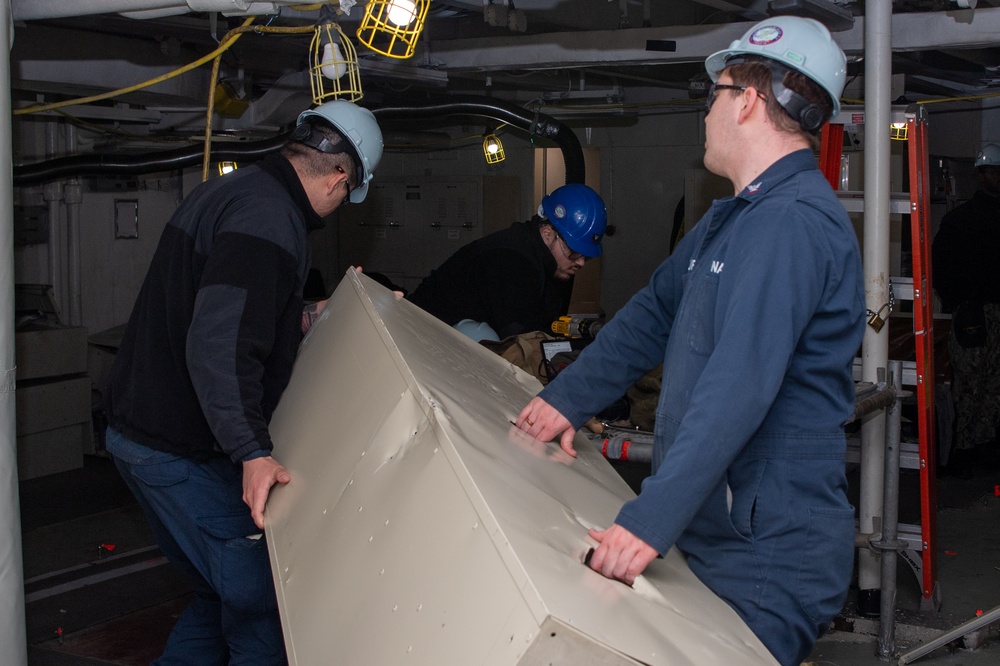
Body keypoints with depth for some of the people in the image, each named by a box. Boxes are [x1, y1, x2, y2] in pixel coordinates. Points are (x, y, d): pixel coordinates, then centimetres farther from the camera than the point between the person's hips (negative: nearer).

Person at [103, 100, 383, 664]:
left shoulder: (228, 192, 13)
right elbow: (219, 345, -32)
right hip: (184, 449, -10)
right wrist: (252, 452, -36)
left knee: (225, 598, 19)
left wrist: (297, 321, 24)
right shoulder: (270, 217, -20)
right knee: (262, 613, -4)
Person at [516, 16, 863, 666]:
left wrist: (651, 521, -34)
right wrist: (567, 398, 16)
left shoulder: (792, 223, -22)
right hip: (710, 535, 10)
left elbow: (737, 392, -31)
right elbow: (654, 313, 22)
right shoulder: (734, 217, 16)